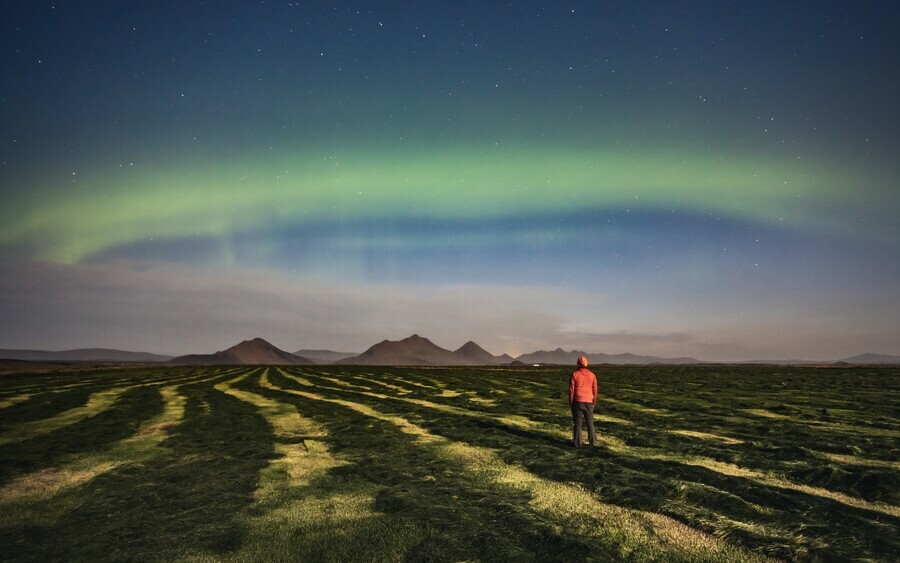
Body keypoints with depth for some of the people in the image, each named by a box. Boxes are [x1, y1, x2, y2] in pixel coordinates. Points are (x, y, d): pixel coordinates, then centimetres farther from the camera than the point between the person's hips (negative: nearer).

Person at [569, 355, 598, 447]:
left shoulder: (574, 374, -7)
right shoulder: (592, 375, 1)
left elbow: (571, 389, -8)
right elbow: (595, 389, 2)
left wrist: (570, 401, 0)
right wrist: (594, 401, 12)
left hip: (577, 401, -2)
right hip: (588, 402, 2)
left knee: (577, 422, 3)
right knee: (590, 422, 13)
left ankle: (577, 442, 3)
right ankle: (593, 441, 15)